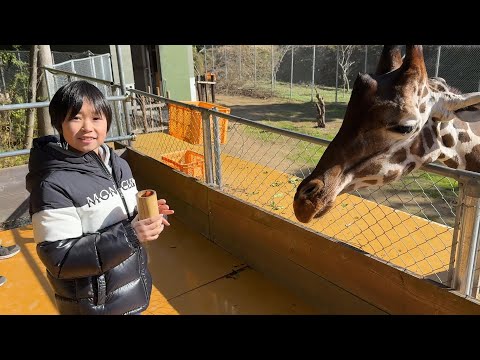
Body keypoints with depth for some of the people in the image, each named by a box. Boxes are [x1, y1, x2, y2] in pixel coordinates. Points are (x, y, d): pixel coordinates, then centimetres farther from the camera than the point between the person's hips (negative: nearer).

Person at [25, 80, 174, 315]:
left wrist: (145, 218, -11)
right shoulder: (53, 186, -22)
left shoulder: (118, 165, -1)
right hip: (94, 305, -6)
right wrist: (129, 236, -31)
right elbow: (59, 259, -23)